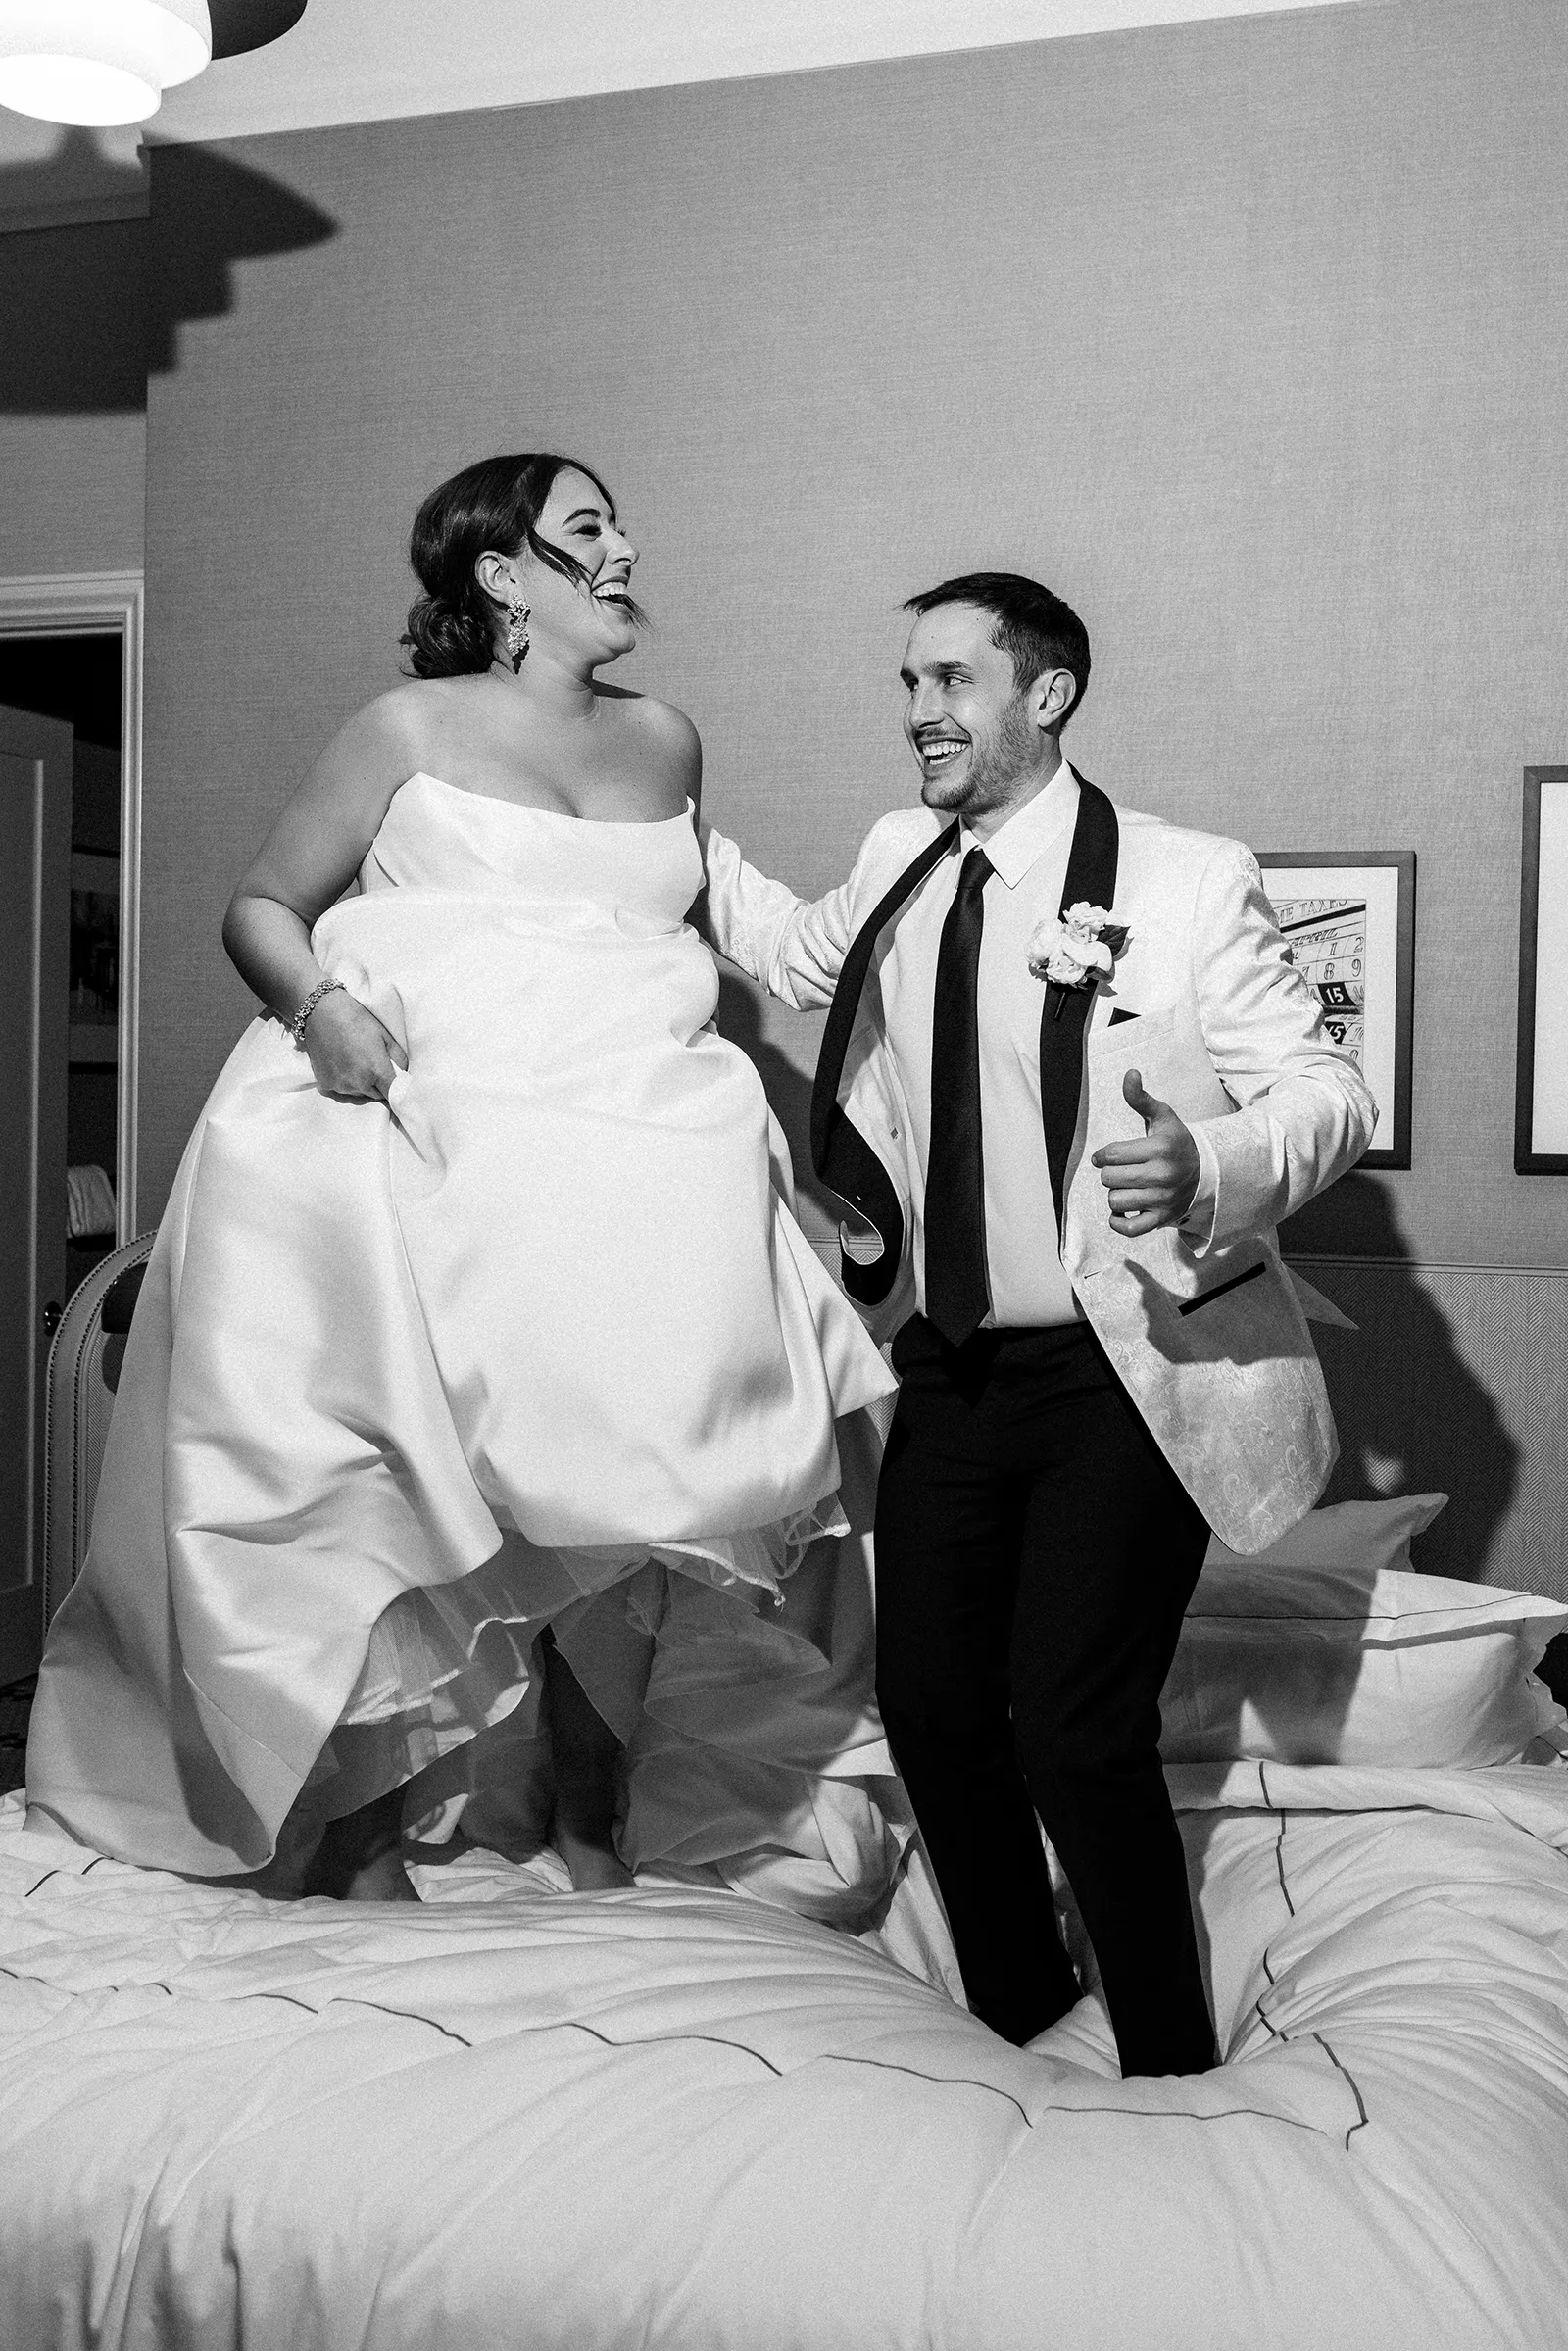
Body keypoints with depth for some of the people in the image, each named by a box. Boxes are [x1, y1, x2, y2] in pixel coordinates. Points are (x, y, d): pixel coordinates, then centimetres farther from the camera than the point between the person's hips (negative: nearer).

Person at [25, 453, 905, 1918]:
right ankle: (363, 1835, 4)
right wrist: (320, 1005, -13)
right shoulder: (413, 728, 5)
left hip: (635, 1152, 4)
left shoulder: (664, 740, 17)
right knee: (394, 1483, -9)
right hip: (423, 1141, -3)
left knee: (622, 1472, -6)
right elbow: (263, 908, 7)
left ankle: (592, 1827, 9)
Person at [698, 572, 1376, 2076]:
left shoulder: (1184, 884, -10)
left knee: (1076, 1737, -12)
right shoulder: (901, 864, 9)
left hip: (1125, 1377, -6)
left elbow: (1331, 1094, -11)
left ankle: (1174, 2080, 10)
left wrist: (1213, 1170, -31)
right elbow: (802, 953, 30)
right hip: (951, 1373, 6)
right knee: (930, 1708, 8)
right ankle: (1014, 2025, 30)